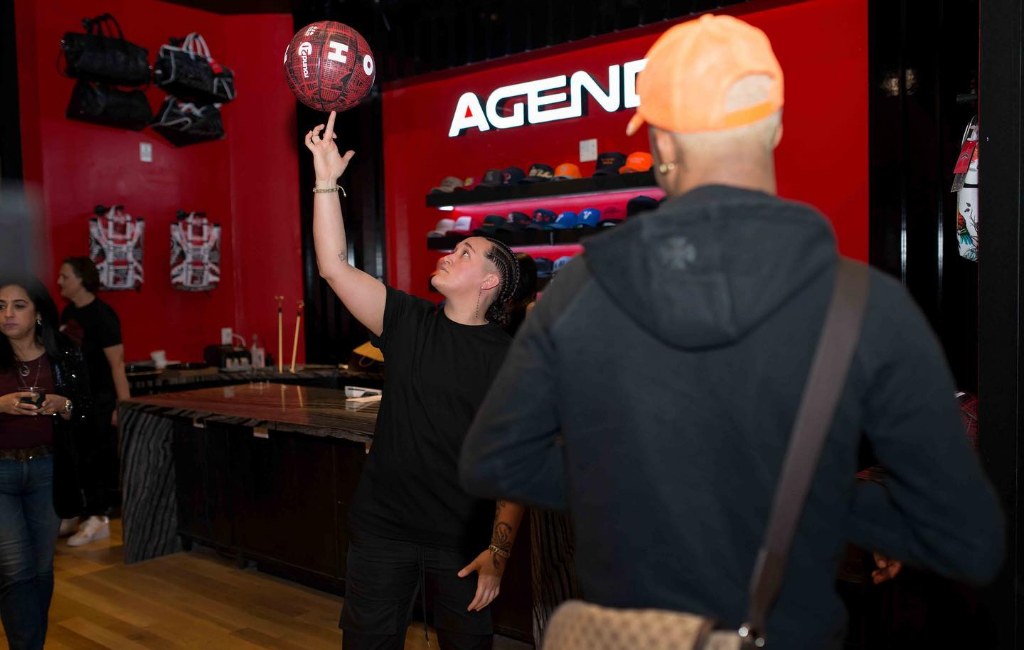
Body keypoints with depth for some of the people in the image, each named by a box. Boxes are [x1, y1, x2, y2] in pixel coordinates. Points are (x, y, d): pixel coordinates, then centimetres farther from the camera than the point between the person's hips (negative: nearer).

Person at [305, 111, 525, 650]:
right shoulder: (408, 322, 1)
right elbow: (333, 266, -7)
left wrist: (499, 550, -12)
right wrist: (326, 180, -11)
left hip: (463, 542, -2)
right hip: (383, 530, 3)